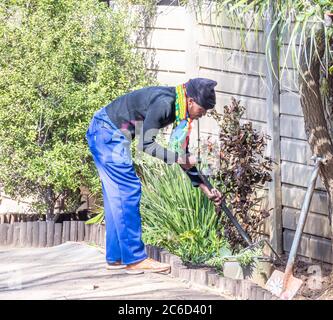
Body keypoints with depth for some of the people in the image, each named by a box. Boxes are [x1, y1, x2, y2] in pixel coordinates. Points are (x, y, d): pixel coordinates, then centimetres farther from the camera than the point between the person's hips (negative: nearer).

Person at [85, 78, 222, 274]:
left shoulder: (178, 109, 5)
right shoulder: (164, 103, -25)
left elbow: (183, 152, 12)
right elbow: (146, 144, -24)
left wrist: (204, 187, 10)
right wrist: (178, 158, -19)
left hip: (103, 134, 10)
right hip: (107, 133, -10)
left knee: (117, 197, 11)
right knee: (128, 191, -9)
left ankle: (116, 258, 16)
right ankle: (135, 259, -8)